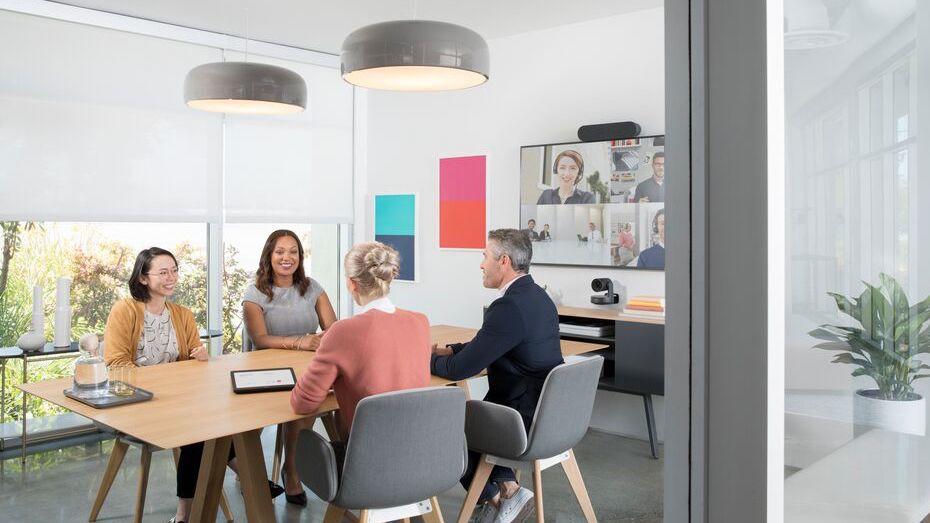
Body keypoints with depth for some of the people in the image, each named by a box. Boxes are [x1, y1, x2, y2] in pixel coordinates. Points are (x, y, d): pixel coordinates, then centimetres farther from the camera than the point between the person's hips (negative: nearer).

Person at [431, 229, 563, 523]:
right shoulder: (537, 296, 7)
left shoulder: (509, 307, -24)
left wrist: (428, 358, -2)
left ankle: (495, 498, 15)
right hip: (550, 412, 9)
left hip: (529, 422, -9)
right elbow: (484, 346, 19)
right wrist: (447, 350, 10)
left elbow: (460, 369, -20)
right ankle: (508, 486, 16)